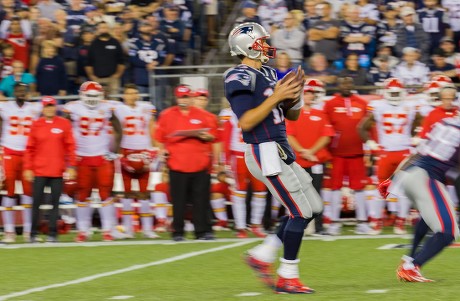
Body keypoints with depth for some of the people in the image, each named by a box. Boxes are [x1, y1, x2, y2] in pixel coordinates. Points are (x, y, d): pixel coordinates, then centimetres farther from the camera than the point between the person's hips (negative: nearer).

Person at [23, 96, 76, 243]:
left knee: (55, 202, 2)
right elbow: (30, 148, 4)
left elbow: (70, 147, 3)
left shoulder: (64, 124, 2)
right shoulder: (36, 125, 4)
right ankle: (33, 233, 6)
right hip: (39, 171, 0)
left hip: (57, 171, 0)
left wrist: (71, 166, -2)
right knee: (37, 202, 0)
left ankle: (52, 233, 8)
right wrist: (27, 168, 0)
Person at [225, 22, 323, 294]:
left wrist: (295, 93, 0)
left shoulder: (268, 74, 14)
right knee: (301, 211, -8)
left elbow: (293, 115, 19)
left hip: (281, 152, 9)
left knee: (313, 208, 12)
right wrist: (276, 97, -23)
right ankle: (287, 278, 0)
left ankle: (263, 256, 16)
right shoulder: (240, 78, -13)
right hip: (266, 152, -9)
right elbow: (246, 122, -22)